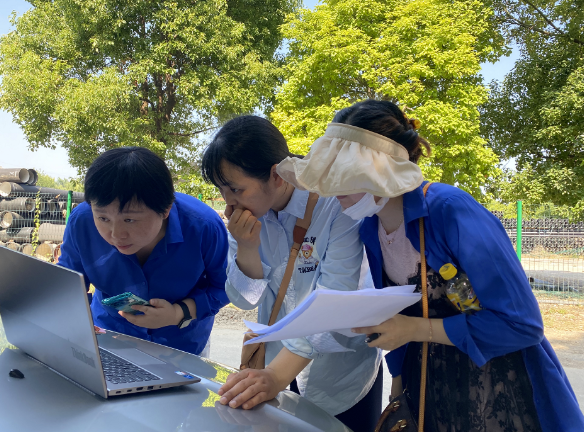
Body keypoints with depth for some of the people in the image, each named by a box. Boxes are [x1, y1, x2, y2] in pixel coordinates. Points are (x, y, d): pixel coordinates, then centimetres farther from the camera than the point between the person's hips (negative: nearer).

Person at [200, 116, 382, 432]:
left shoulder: (337, 205, -25)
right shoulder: (244, 214, -9)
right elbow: (245, 299, -4)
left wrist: (275, 376, -39)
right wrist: (247, 247, -23)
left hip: (341, 376, -4)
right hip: (276, 362, 4)